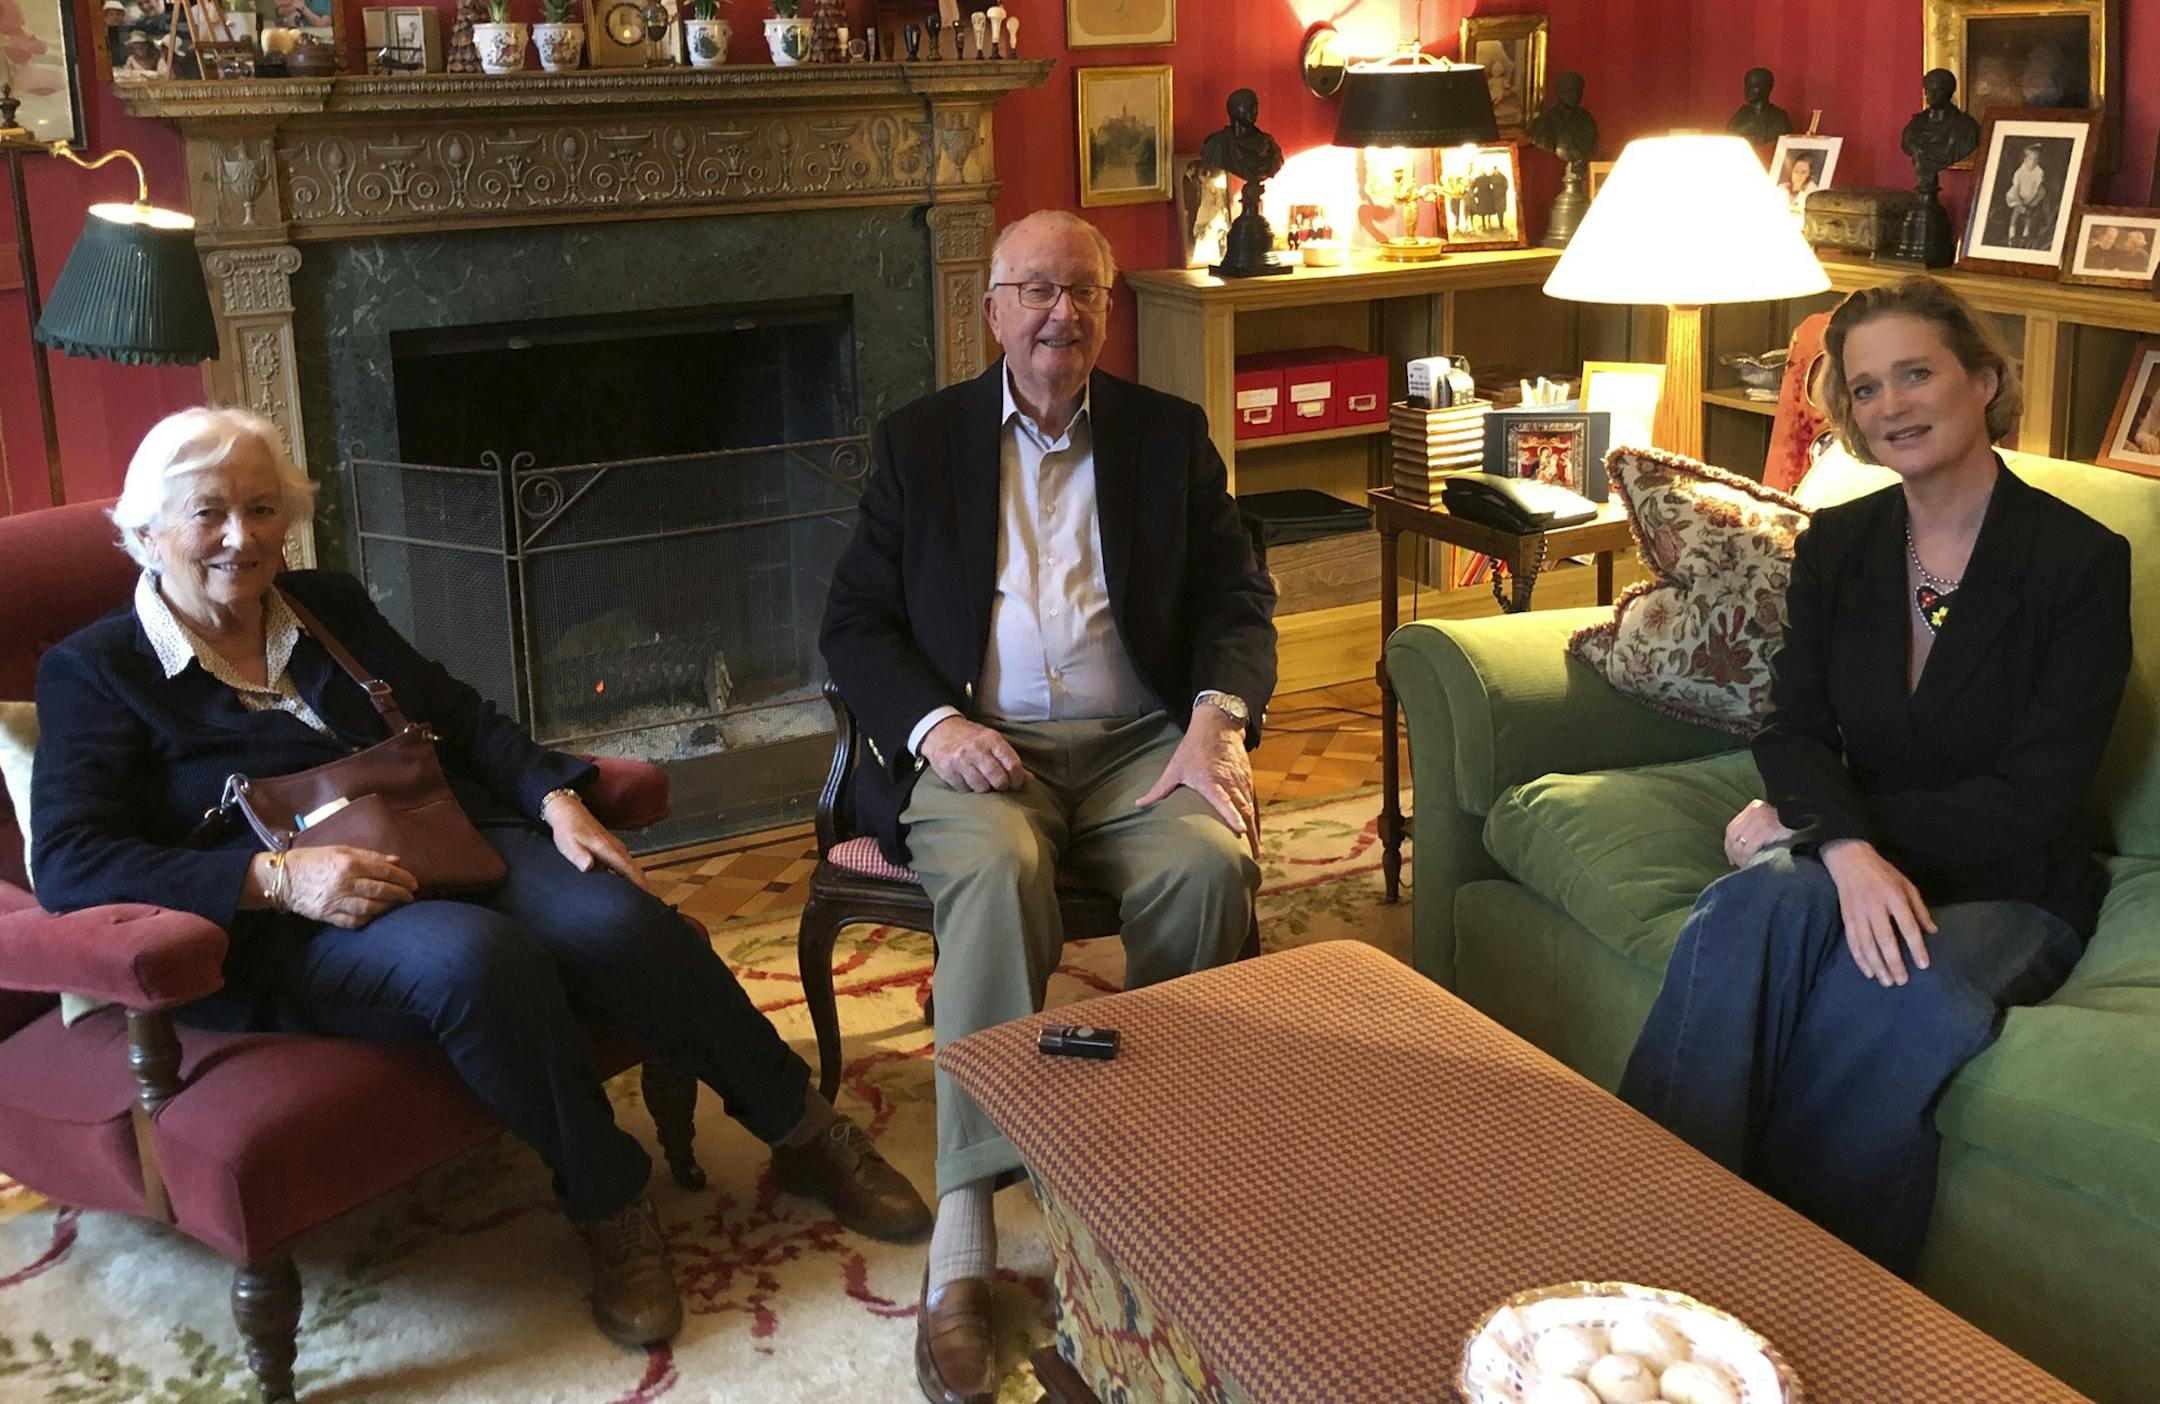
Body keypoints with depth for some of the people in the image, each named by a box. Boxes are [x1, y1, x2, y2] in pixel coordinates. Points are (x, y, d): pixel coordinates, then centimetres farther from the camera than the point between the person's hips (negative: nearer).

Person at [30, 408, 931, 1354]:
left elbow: (459, 716, 20)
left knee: (614, 918, -26)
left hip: (445, 845, 5)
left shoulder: (328, 607, 18)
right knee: (477, 955, -37)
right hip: (288, 924, -4)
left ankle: (806, 1139, -10)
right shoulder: (93, 671, 2)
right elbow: (70, 863, -10)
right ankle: (605, 1206, -18)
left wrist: (556, 797, -2)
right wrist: (277, 877, -24)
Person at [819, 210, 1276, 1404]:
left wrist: (1217, 716, -13)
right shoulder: (919, 441, 11)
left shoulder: (1169, 434, 13)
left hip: (1140, 742, 2)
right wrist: (935, 723, -12)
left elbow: (1236, 600, 8)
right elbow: (854, 623, 7)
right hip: (978, 745, -1)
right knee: (996, 871, -34)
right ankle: (962, 1240, -34)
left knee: (1210, 863, -31)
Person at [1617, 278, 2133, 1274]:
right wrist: (1848, 850, -26)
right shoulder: (1835, 546, 7)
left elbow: (2031, 800, -12)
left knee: (1883, 996, -37)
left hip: (2007, 893, -3)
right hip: (1850, 862, 3)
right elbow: (1793, 730, -2)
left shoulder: (2079, 561, -8)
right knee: (1758, 906, -34)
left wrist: (1804, 820, -13)